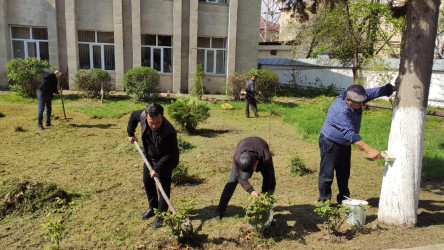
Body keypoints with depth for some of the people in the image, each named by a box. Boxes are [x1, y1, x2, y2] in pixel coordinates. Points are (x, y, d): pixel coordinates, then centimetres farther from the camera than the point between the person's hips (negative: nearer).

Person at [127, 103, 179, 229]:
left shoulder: (169, 132, -39)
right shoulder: (142, 115, -23)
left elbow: (170, 155, -29)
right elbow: (133, 116, 3)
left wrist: (158, 169, -29)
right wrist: (130, 133, 7)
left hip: (164, 160, -6)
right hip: (149, 157, 7)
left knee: (164, 187, -2)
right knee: (147, 182, 18)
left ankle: (161, 215, 14)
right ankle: (152, 208, 37)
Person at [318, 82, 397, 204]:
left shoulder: (357, 98, -9)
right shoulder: (340, 110, -34)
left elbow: (375, 92, 5)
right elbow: (350, 134, -39)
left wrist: (395, 87, 3)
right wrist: (369, 150, -42)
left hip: (345, 144, 9)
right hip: (330, 143, -9)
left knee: (344, 173, 18)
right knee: (327, 174, -5)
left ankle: (344, 199, 33)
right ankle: (324, 201, 10)